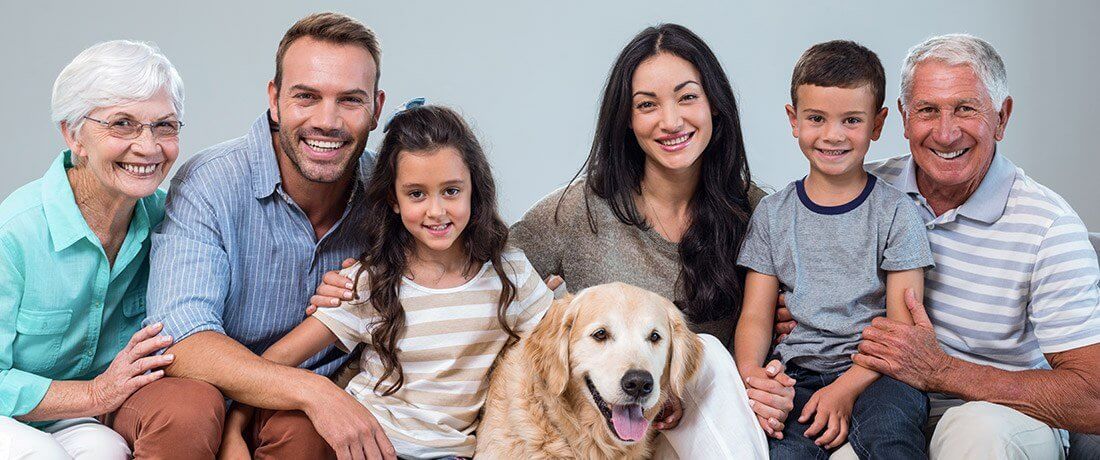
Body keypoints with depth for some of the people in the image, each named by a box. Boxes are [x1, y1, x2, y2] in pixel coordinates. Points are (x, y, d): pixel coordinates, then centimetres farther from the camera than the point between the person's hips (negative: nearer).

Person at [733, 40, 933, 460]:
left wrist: (846, 388, -16)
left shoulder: (895, 213, 4)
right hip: (797, 375, 2)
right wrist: (750, 374, -14)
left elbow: (902, 326, -1)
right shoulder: (772, 214, 12)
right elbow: (755, 316, 8)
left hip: (875, 374, -2)